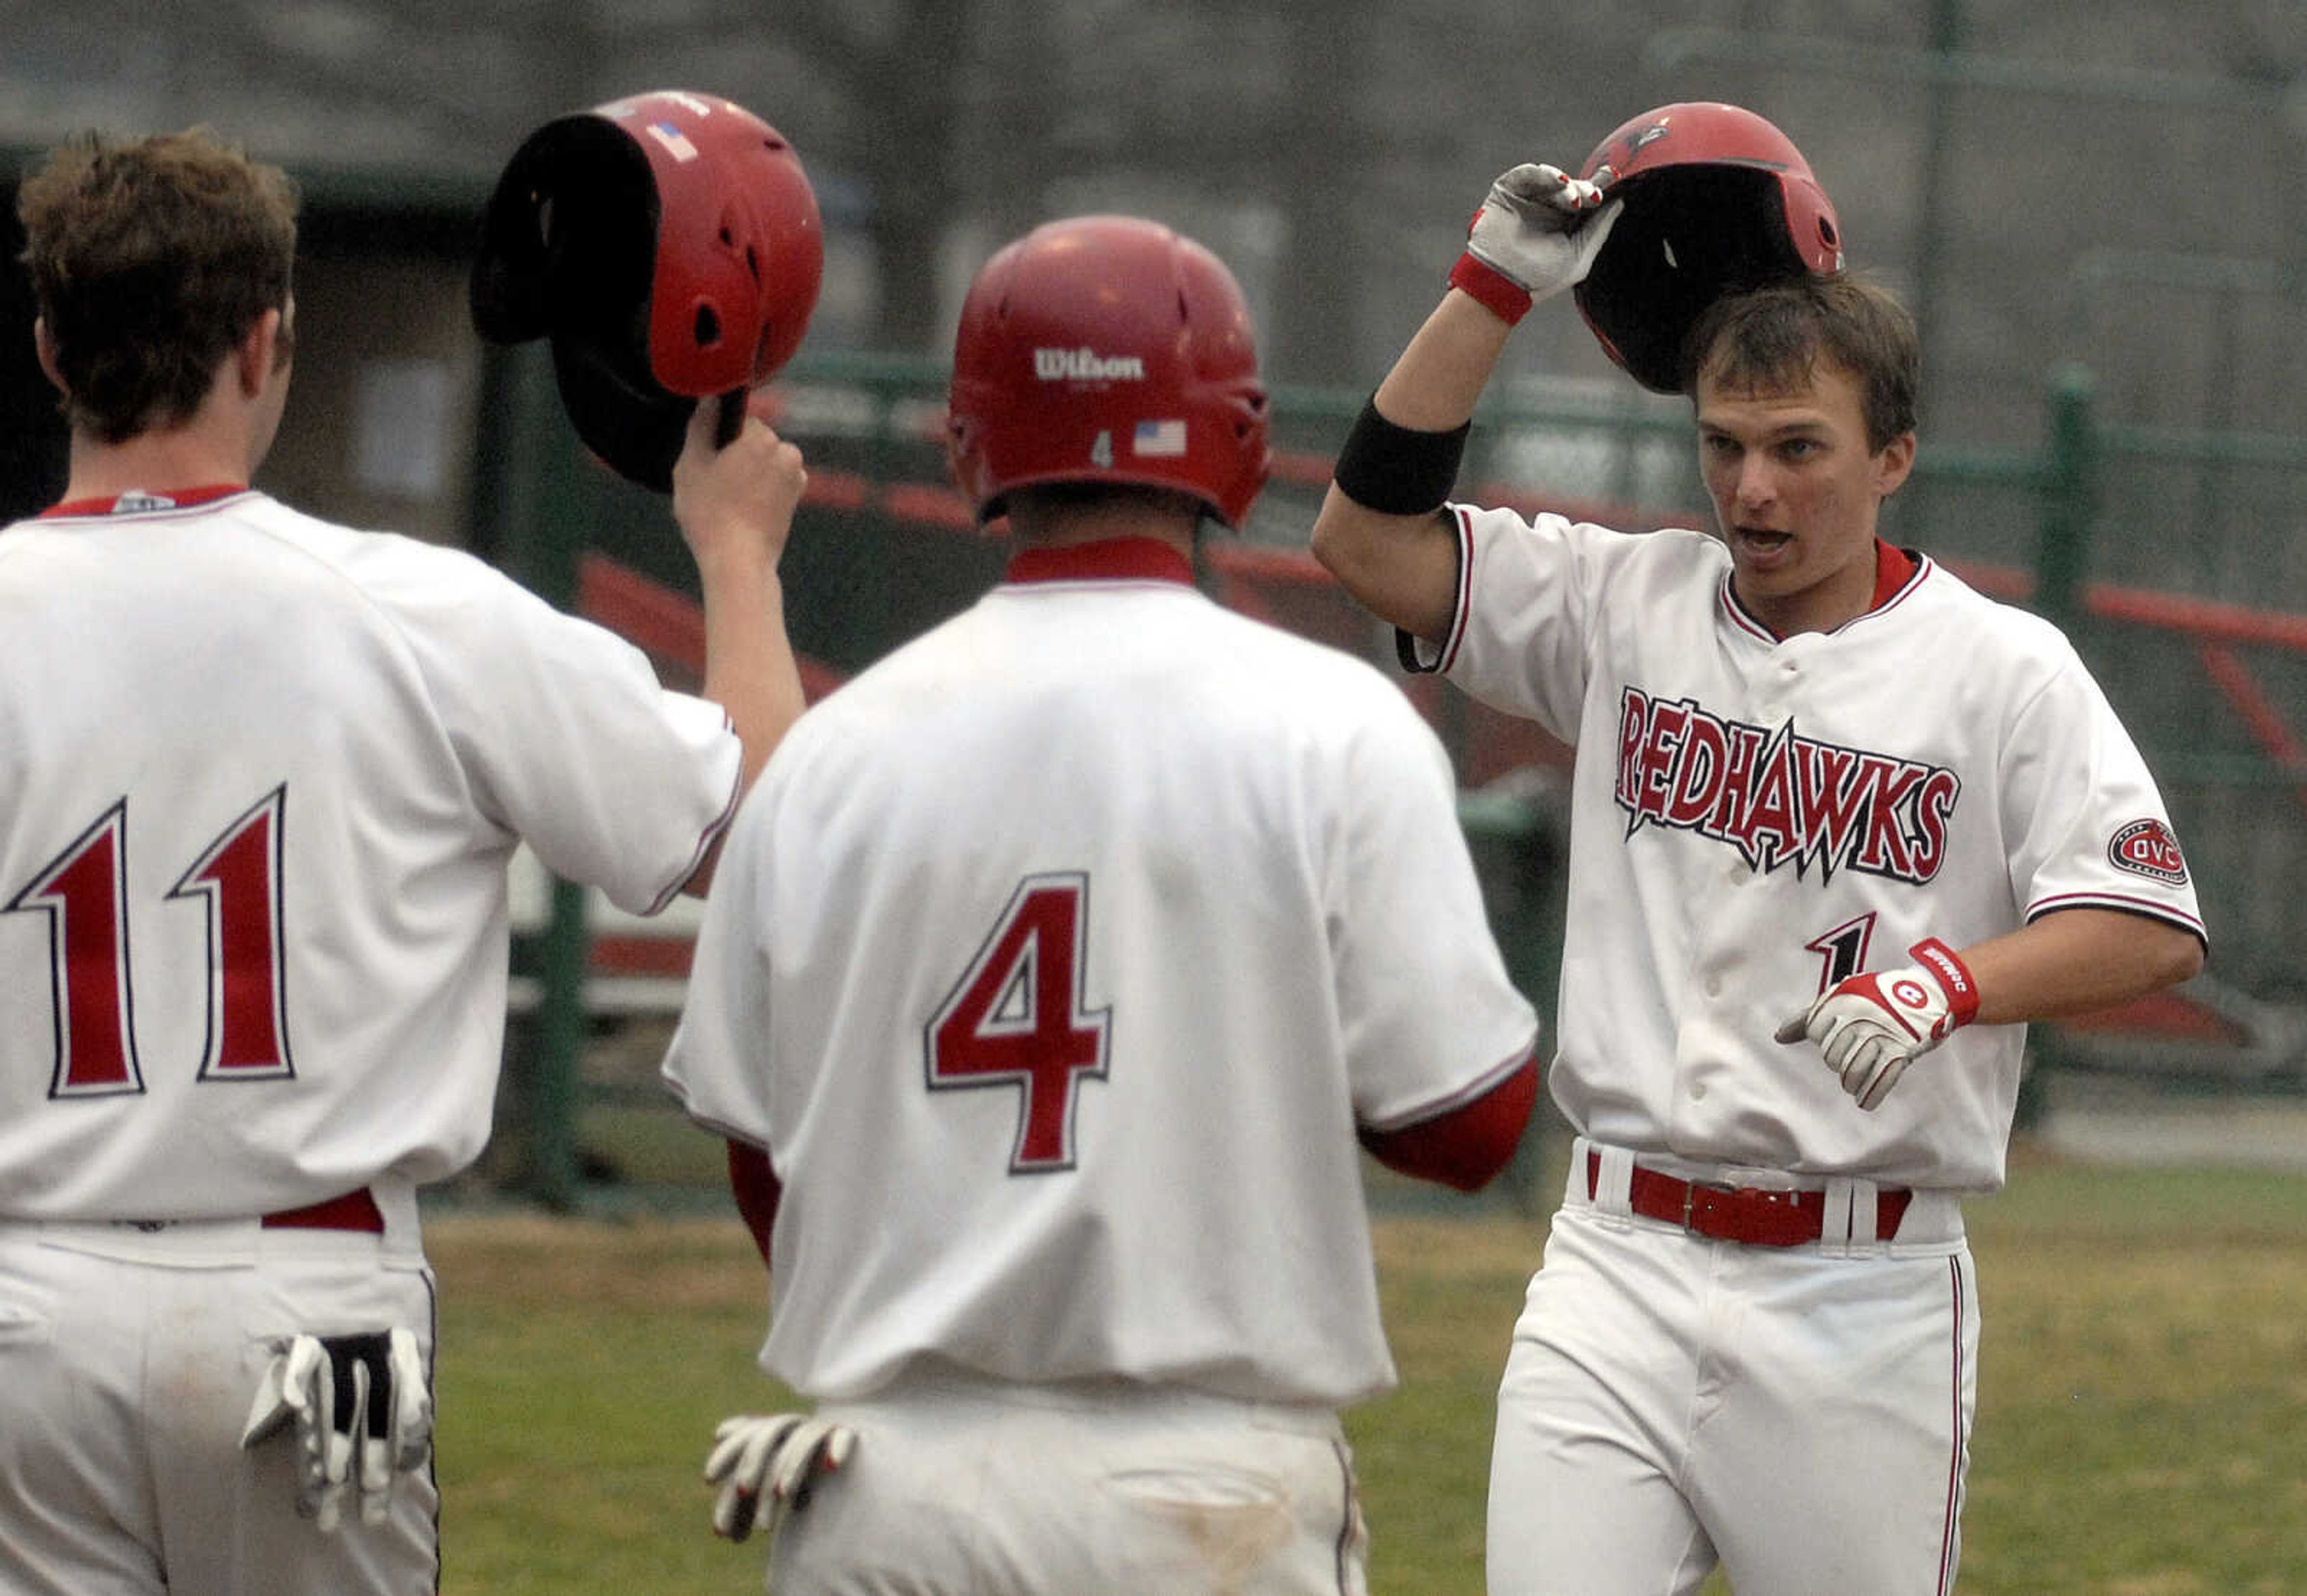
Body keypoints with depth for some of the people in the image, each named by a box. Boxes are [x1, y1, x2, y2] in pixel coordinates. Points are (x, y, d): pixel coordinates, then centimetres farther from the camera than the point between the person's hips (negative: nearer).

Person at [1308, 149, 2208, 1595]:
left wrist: (1946, 980, -25)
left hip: (1863, 1298, -2)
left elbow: (2156, 930, -8)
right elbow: (1371, 541, 2)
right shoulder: (1627, 607, 8)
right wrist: (1498, 287, -2)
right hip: (1618, 1262, 2)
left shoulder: (2005, 671, -1)